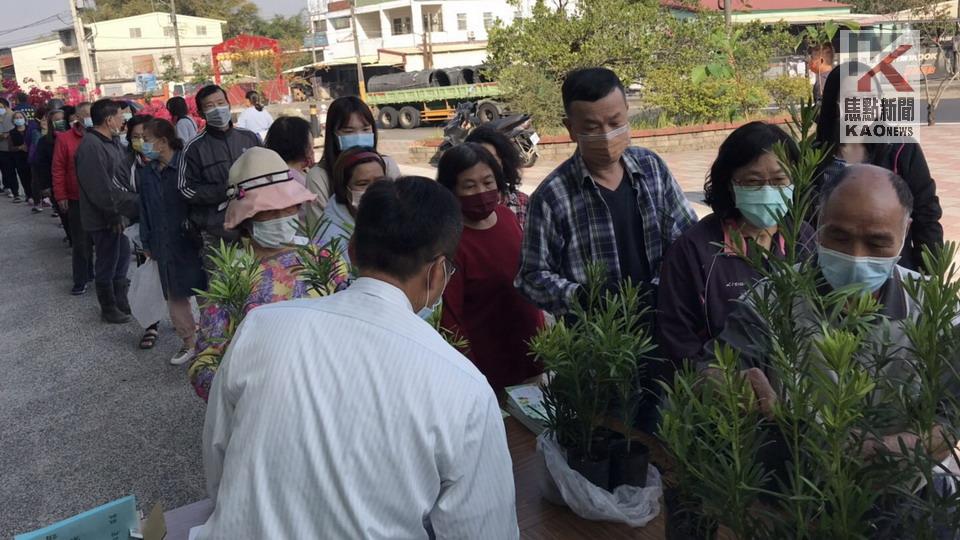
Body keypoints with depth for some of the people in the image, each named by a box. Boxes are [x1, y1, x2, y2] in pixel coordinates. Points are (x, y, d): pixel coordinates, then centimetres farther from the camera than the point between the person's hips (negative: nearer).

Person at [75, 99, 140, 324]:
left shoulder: (112, 141, 9)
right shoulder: (91, 147, -22)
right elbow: (101, 191, -26)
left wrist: (130, 204, 5)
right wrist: (116, 214, -19)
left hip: (118, 213, 9)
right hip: (103, 218, -9)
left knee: (122, 258, 20)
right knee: (107, 263, 5)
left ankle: (121, 301, 35)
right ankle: (108, 308, 21)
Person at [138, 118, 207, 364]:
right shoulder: (145, 173, 7)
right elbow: (144, 210, 12)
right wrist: (147, 243, 11)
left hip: (191, 242, -6)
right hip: (164, 246, 6)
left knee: (203, 291, 4)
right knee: (174, 295, 10)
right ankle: (188, 341, 23)